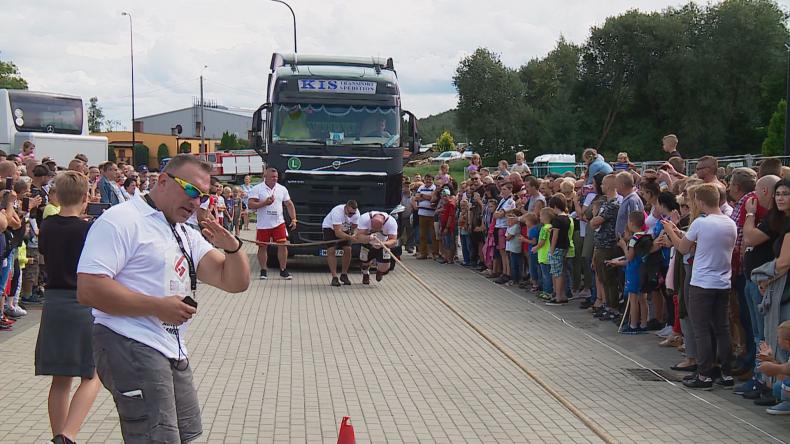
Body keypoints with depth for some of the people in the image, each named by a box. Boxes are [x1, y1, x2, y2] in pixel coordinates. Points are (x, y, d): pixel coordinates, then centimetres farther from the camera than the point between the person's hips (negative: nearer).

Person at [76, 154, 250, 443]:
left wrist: (232, 247, -9)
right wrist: (158, 307, -19)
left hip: (174, 352, 9)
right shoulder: (122, 220, -8)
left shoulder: (187, 235, 18)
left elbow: (235, 283, 12)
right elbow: (88, 289, -19)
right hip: (130, 346, -9)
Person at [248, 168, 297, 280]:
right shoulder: (257, 189, -4)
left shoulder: (282, 189, 8)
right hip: (263, 224, -2)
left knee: (282, 245, -5)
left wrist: (293, 219, 4)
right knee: (262, 247, 4)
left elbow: (289, 205, 13)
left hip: (279, 223, 2)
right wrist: (265, 203, -21)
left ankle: (283, 270, 4)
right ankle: (263, 271, 16)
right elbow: (251, 205, -10)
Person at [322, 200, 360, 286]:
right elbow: (337, 232, -45)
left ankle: (344, 275, 7)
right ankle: (334, 277, -16)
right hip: (329, 227, -4)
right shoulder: (337, 212, -39)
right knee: (331, 250, -18)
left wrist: (354, 234, -29)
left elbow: (354, 228, -7)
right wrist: (350, 237, -56)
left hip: (345, 229, 5)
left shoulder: (356, 213, -22)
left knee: (348, 249, -9)